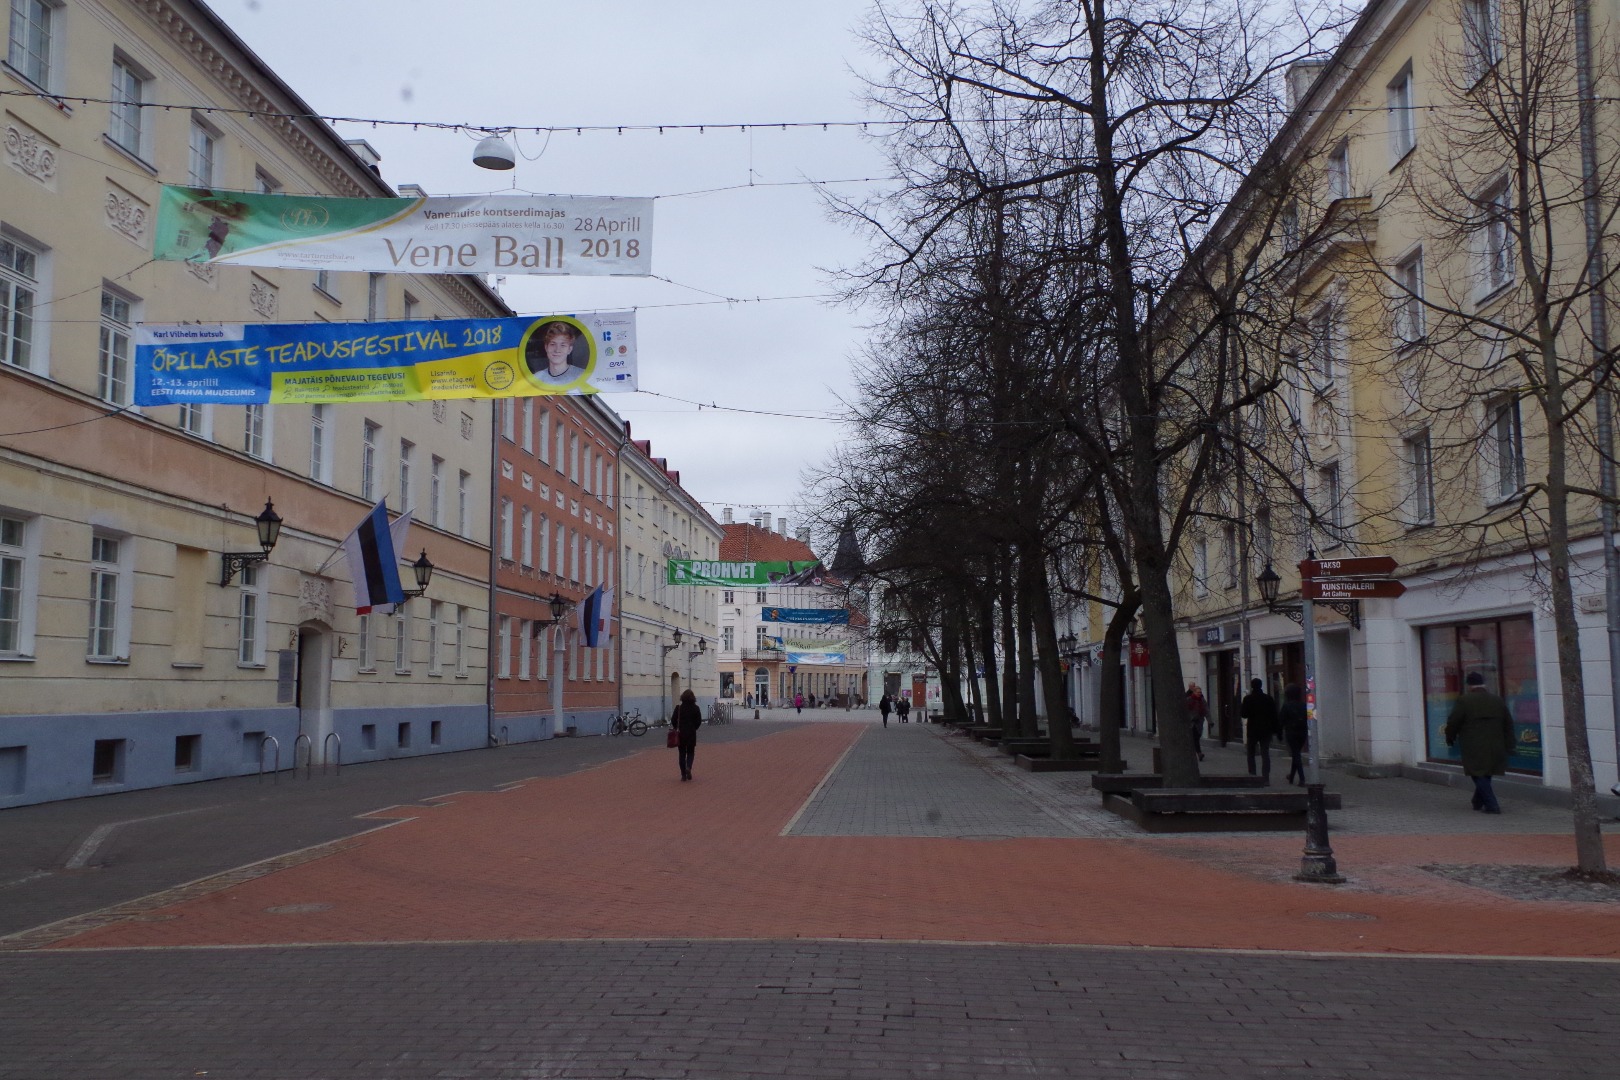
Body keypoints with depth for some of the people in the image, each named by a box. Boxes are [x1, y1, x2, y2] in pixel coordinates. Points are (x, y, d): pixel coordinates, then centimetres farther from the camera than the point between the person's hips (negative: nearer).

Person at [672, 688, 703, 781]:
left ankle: (683, 775, 6)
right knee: (690, 752, 13)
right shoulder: (696, 708, -4)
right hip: (692, 734, 0)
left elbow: (673, 720, -5)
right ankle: (688, 767, -13)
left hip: (681, 733, 0)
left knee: (682, 753, 8)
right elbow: (699, 721, -2)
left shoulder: (678, 708, -6)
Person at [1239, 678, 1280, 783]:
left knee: (1251, 754, 13)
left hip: (1252, 731, -2)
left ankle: (1252, 776, 8)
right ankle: (1266, 778, -6)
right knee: (1265, 754, 1)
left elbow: (1243, 714, -10)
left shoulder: (1248, 699, -9)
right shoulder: (1269, 698, 0)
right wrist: (1274, 731, 8)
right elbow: (1274, 715, 3)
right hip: (1266, 730, 2)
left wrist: (1240, 707, 9)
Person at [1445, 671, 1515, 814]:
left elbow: (1453, 723, -7)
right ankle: (1478, 802, 28)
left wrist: (1450, 739, 10)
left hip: (1474, 749, -5)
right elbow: (1509, 724, 12)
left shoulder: (1464, 701, -10)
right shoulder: (1498, 701, 7)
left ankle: (1492, 805, -6)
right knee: (1485, 775, 18)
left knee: (1479, 775, 1)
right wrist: (1507, 745, 18)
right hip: (1494, 748, 6)